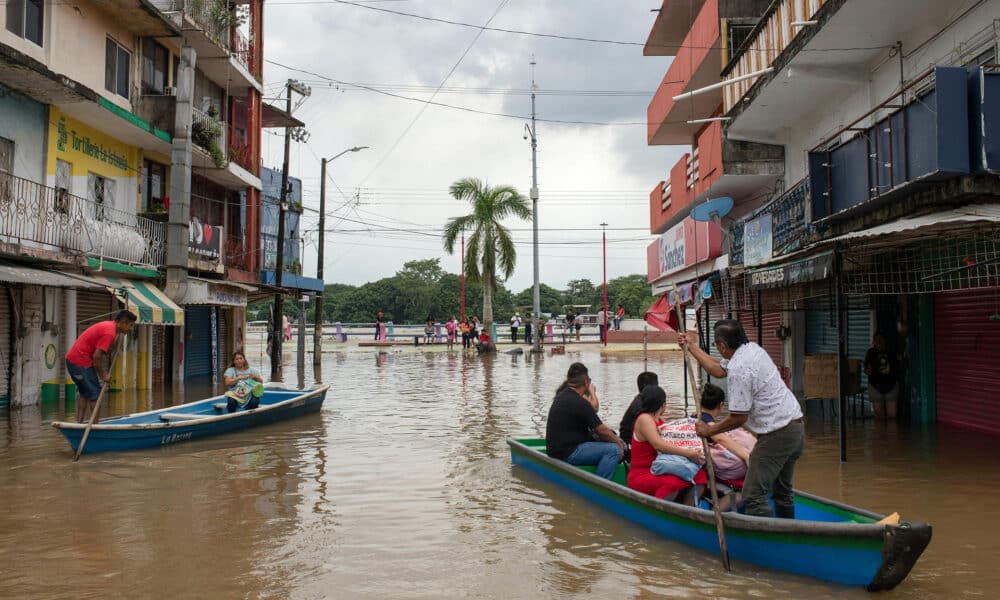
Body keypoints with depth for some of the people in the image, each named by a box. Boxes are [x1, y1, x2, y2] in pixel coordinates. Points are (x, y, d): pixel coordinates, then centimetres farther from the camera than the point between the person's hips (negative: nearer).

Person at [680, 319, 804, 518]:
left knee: (753, 495, -9)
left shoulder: (739, 370, -21)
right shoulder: (752, 348, 8)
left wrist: (709, 431, -2)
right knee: (782, 491, 22)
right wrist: (692, 346, 25)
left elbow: (739, 417, -16)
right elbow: (718, 369, 22)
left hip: (777, 435, -10)